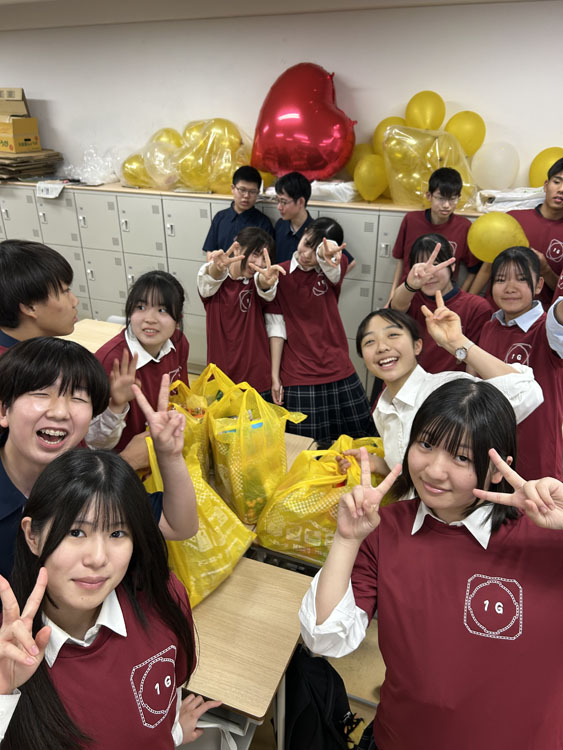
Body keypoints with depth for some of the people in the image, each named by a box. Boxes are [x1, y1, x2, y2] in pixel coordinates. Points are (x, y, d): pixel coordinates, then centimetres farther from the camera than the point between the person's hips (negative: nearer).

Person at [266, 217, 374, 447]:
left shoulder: (333, 269, 0)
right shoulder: (280, 274, 0)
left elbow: (328, 259, -26)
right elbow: (276, 327, -2)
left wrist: (327, 253, -51)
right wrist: (274, 375, -5)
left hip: (338, 372, 2)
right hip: (297, 377, -1)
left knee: (360, 441, 7)